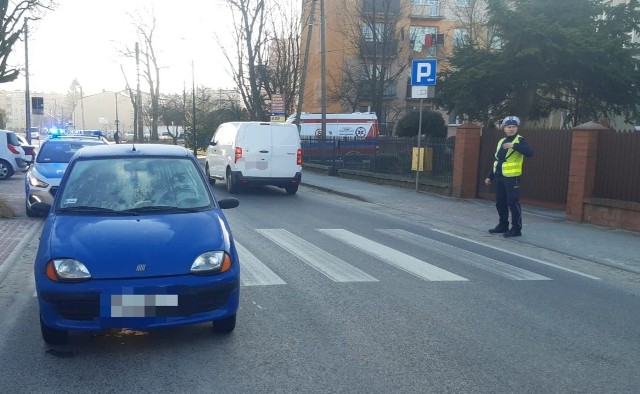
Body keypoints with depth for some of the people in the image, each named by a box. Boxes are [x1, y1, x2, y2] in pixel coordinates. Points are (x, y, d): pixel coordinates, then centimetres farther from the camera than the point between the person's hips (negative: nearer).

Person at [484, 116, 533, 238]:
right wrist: (490, 176, 19)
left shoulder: (520, 140, -6)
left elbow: (529, 152, -26)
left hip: (512, 178, -7)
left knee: (513, 203, -6)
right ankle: (503, 225, 26)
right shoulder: (501, 142, 15)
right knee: (500, 203, 13)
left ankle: (516, 229, 2)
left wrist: (514, 145, -35)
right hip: (499, 177, 7)